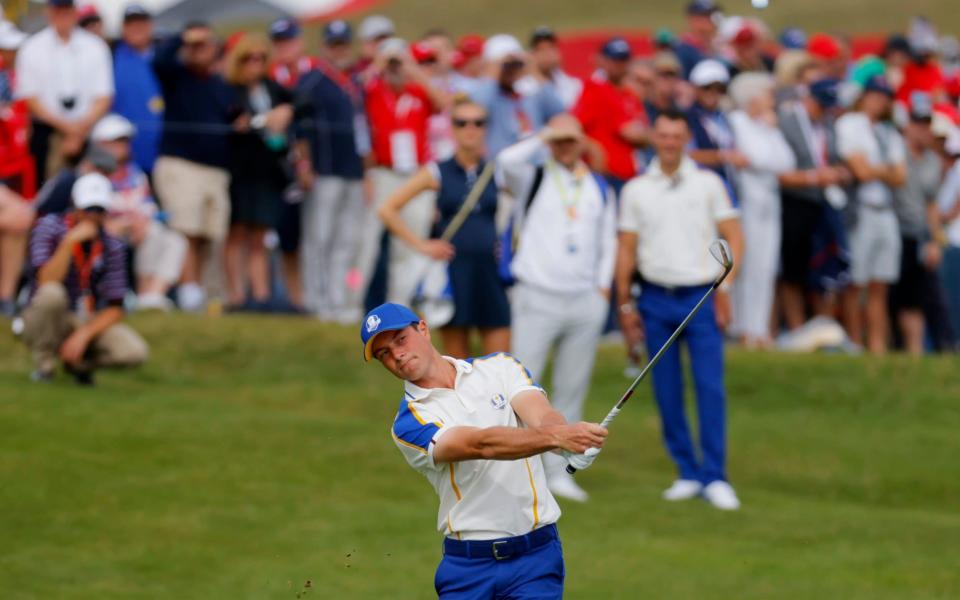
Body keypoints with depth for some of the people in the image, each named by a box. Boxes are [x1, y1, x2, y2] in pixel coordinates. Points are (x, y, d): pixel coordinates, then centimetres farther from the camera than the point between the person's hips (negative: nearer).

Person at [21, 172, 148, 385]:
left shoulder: (112, 247, -2)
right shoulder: (50, 227, -9)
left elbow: (115, 309, -4)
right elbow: (46, 283, -24)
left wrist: (83, 335, -19)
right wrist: (70, 241, -31)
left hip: (87, 324, 3)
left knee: (134, 351, -24)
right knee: (52, 294, -37)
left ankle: (79, 362, 7)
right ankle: (44, 366, -13)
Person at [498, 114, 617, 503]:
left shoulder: (601, 189, 15)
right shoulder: (534, 178, 4)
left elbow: (607, 242, 19)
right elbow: (508, 161, -18)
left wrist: (603, 286, 9)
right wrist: (544, 138, -12)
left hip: (586, 302, 4)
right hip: (537, 299, -4)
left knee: (572, 391, 6)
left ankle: (557, 471, 12)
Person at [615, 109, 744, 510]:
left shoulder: (708, 184, 5)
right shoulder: (636, 190, 8)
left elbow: (734, 239, 5)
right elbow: (626, 249, 9)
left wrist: (724, 287, -6)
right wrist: (625, 304, 4)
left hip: (701, 297, -2)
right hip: (656, 300, 2)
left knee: (711, 387, -11)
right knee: (667, 393, 2)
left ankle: (714, 476, -9)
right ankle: (687, 473, 11)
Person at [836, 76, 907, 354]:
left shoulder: (891, 134, 20)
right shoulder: (849, 125, -2)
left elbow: (900, 177, 9)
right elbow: (862, 171, -11)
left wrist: (875, 170, -5)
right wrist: (886, 170, 6)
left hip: (886, 213, 7)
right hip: (859, 212, -7)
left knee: (879, 288, 4)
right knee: (854, 286, -7)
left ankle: (878, 349, 4)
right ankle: (855, 348, -6)